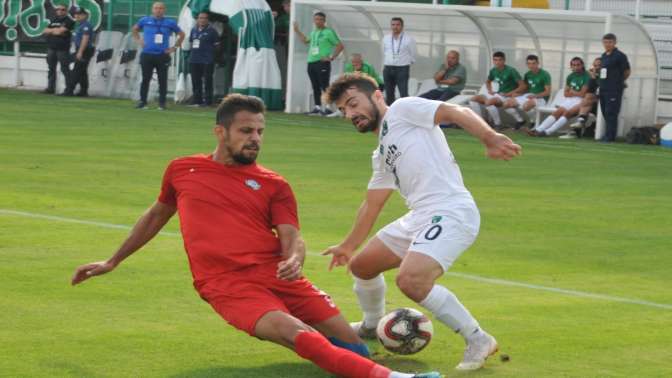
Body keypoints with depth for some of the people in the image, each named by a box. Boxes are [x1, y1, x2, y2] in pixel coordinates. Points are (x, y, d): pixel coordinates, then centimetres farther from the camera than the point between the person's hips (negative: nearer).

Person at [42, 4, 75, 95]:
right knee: (51, 69, 10)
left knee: (65, 69, -8)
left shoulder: (68, 21, -4)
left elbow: (60, 31, -14)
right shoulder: (53, 20, 18)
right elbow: (46, 31, 11)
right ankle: (50, 87, 16)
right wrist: (55, 30, -5)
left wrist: (51, 31, 1)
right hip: (51, 48, 7)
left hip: (62, 49, -7)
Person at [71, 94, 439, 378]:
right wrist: (112, 262, 38)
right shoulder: (182, 171, 15)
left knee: (352, 345, -11)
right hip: (228, 284, -3)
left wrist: (294, 260, -22)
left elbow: (292, 238, 2)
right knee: (296, 334, -32)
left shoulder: (274, 185, 13)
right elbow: (156, 216, 31)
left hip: (276, 275, 3)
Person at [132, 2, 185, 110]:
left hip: (163, 56, 0)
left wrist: (175, 47, 7)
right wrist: (138, 40, 10)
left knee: (163, 80, 0)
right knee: (145, 79, 2)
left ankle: (162, 103, 6)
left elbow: (181, 34, 15)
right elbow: (135, 29, 23)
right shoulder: (145, 21, 6)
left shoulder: (170, 23, 5)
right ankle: (142, 101, 8)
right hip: (147, 55, 0)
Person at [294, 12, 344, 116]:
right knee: (315, 87, 10)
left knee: (324, 86, -11)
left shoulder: (328, 32, -4)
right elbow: (306, 40, 39)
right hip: (311, 62, 8)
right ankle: (317, 107, 15)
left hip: (322, 63, -8)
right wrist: (297, 30, 35)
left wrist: (331, 57, -12)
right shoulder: (313, 32, 18)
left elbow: (340, 46, -6)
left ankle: (327, 108, -12)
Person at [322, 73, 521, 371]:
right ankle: (372, 326, 47)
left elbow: (456, 112, -12)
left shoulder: (402, 109, 1)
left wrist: (490, 137, -29)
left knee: (410, 280, -29)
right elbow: (372, 204, 37)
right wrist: (349, 245, 46)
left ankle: (478, 341, -14)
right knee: (361, 266, 21)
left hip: (450, 212, -10)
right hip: (419, 217, 10)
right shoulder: (381, 154, 26)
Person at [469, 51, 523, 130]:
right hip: (497, 94, 7)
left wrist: (509, 93, -18)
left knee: (488, 102, -35)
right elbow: (488, 82, 29)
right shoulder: (493, 71, 8)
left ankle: (498, 124, -18)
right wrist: (490, 90, 8)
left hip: (507, 96, -7)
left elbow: (522, 86, -14)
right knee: (474, 99, -7)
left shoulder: (510, 71, -12)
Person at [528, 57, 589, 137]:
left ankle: (547, 132, -45)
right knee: (557, 112, -18)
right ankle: (538, 130, -34)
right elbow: (566, 94, 15)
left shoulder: (586, 76, -3)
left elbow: (582, 94, -8)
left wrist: (572, 92, 7)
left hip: (580, 101, -6)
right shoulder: (570, 76, 17)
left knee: (567, 113, -31)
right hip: (569, 100, 6)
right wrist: (576, 93, -1)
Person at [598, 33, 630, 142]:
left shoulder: (620, 56, -9)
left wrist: (619, 81, 6)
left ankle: (610, 136, -8)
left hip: (614, 90, -8)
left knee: (611, 113, -9)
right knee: (605, 112, 10)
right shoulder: (604, 56, 15)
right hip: (603, 89, 8)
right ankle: (609, 135, 18)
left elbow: (627, 72, -4)